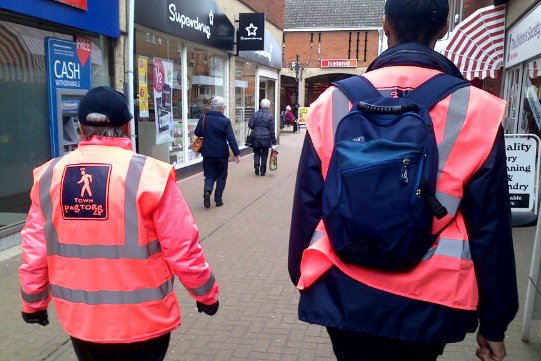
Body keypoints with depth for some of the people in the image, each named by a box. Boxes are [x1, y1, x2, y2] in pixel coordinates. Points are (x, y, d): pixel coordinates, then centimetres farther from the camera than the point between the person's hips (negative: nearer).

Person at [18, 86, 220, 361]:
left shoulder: (49, 176, -5)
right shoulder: (149, 173, -17)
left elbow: (34, 252, 1)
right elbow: (183, 250, -15)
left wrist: (33, 302, 17)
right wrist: (206, 294, 1)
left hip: (80, 320, 4)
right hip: (141, 320, -4)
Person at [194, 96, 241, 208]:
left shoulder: (204, 118, -4)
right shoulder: (225, 121, -11)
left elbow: (197, 133, 3)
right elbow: (231, 139, -14)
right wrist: (237, 153, -11)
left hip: (208, 153, 2)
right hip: (222, 154, -2)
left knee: (209, 175, 13)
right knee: (221, 176, 13)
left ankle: (207, 191, -15)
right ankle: (218, 199, 15)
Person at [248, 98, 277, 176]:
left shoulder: (255, 114, -2)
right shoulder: (270, 116, -7)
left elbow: (250, 125, -2)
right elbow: (272, 129, -6)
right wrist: (273, 140, 0)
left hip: (256, 137, 1)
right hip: (266, 138, -1)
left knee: (257, 153, 16)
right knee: (264, 155, 9)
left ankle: (256, 165, -8)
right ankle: (262, 171, 12)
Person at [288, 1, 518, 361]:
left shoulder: (333, 102, -7)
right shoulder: (478, 111, -10)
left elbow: (308, 205, -2)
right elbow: (490, 226, -6)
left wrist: (302, 274, 14)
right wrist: (494, 323, 6)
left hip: (344, 293, 0)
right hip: (428, 302, 0)